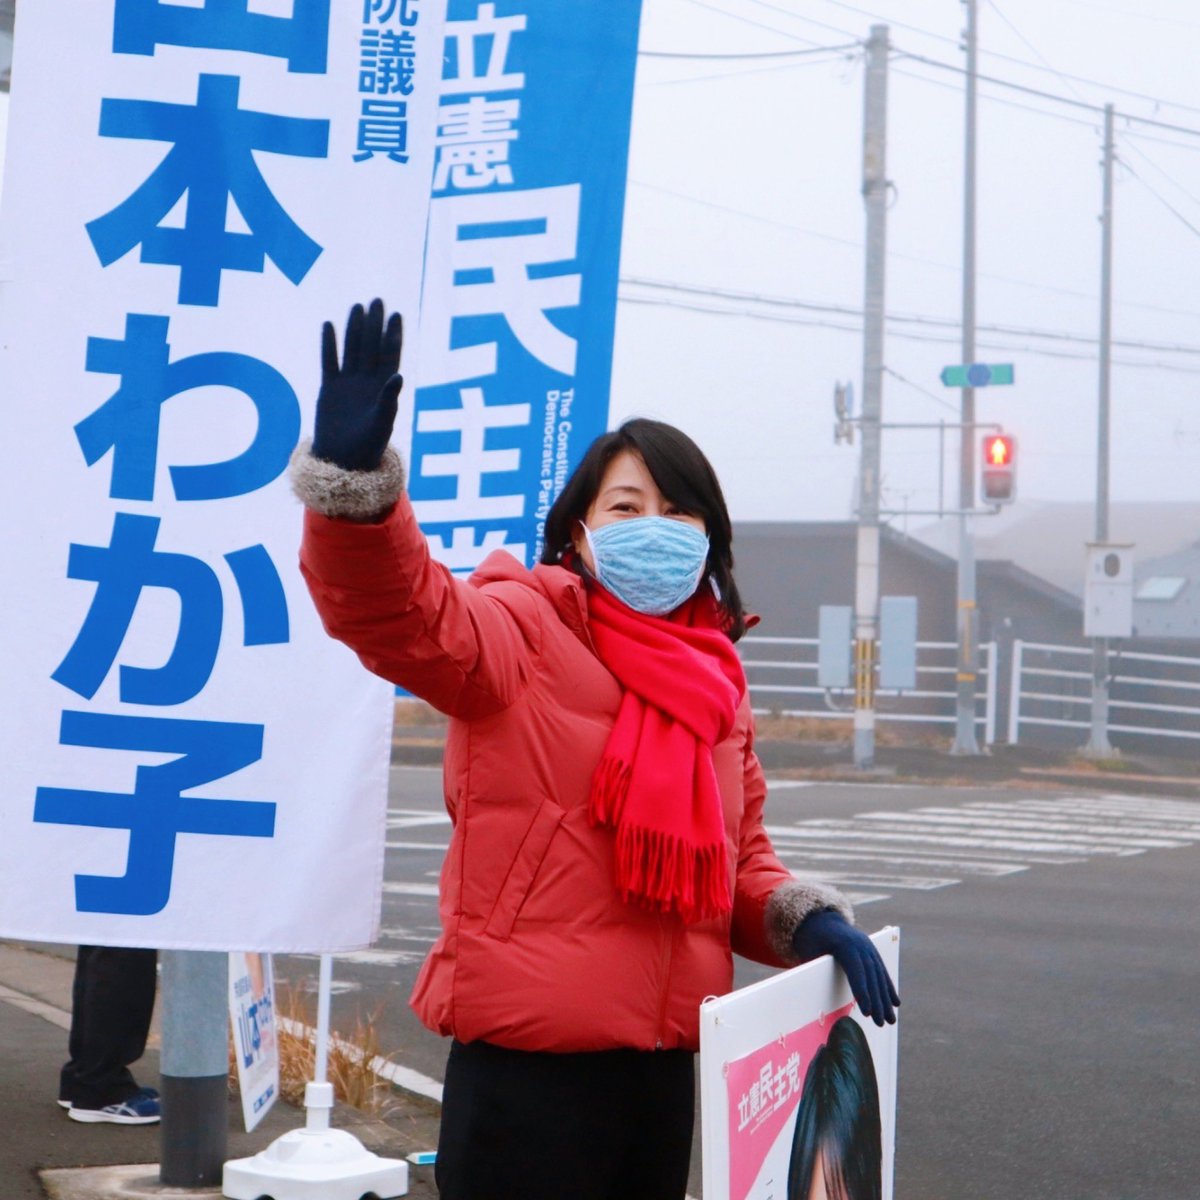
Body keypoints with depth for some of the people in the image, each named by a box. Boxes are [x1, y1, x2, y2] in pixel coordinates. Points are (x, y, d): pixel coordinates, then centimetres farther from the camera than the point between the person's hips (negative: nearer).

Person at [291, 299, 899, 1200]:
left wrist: (804, 919, 1)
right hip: (528, 1063, -7)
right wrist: (354, 479, -46)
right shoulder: (525, 630, -7)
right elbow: (398, 612, -27)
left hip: (665, 1064, 7)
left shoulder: (716, 686, 14)